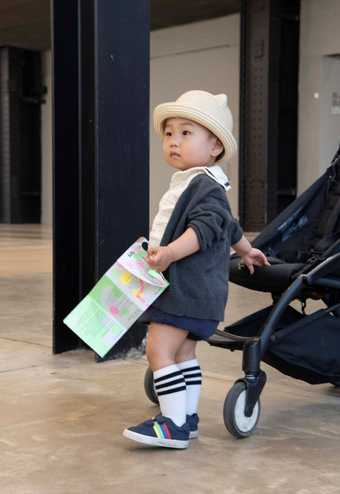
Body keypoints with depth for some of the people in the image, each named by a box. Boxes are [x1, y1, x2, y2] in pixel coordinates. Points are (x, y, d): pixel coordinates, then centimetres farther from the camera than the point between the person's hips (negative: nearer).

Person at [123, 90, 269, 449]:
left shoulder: (205, 185, -12)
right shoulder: (190, 185, 21)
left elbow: (205, 228, -28)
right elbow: (230, 226, 33)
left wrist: (170, 252, -42)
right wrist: (246, 250, 48)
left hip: (188, 287, -11)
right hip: (182, 287, 11)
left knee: (159, 351, -14)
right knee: (183, 354, 14)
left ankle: (173, 425, -11)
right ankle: (186, 419, 22)